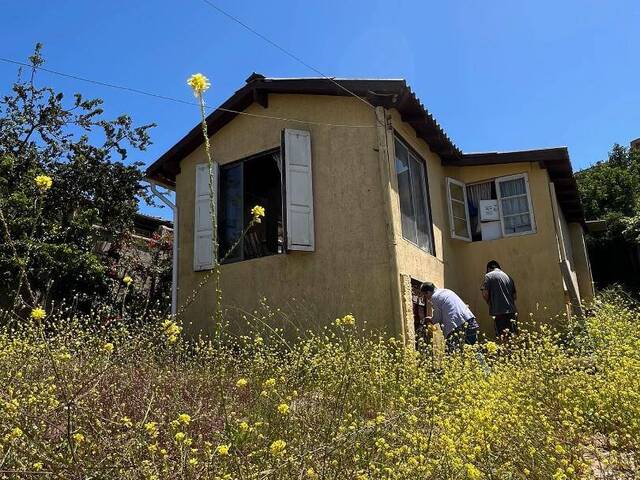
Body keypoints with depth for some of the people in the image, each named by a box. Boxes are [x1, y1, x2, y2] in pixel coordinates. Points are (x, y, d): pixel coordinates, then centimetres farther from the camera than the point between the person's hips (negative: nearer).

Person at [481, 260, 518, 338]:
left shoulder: (488, 276, 0)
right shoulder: (508, 277, 17)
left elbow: (485, 294, -7)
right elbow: (514, 295, 17)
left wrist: (489, 302, 11)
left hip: (499, 312, -5)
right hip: (512, 311, 6)